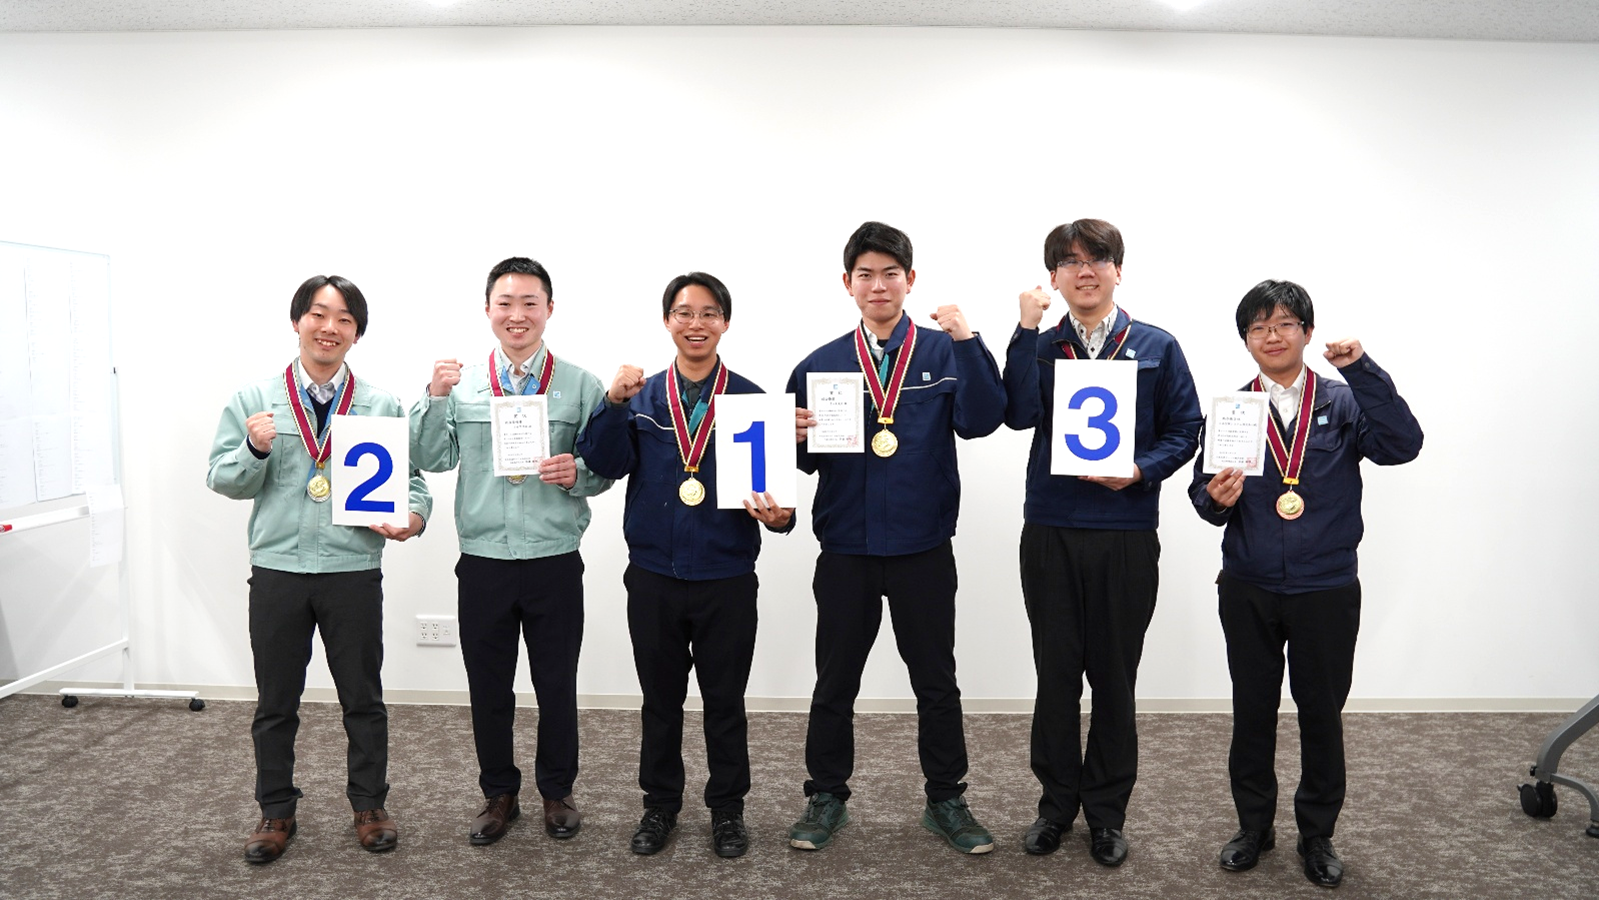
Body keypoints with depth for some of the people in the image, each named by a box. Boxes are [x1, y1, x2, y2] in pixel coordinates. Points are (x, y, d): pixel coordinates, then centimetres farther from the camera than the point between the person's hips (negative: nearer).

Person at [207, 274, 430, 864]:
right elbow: (224, 481, 4)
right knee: (275, 702, 13)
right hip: (276, 568, 1)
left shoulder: (382, 406, 3)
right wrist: (255, 449, -16)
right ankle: (276, 812, 30)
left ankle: (369, 806, 27)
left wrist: (413, 516, -17)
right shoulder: (252, 400, 4)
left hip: (354, 569, 0)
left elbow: (411, 478, 3)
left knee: (363, 698, 10)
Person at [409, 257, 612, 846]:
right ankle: (499, 794, 32)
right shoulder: (462, 384, 3)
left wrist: (577, 475, -18)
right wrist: (435, 398, -12)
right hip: (483, 561, 1)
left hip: (555, 561, -1)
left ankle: (557, 792, 31)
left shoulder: (581, 387, 0)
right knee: (488, 687, 13)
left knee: (557, 686, 11)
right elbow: (431, 461, 0)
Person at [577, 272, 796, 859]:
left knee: (725, 700, 12)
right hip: (653, 576, 2)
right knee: (660, 699, 15)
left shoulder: (751, 399, 0)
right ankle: (660, 804, 33)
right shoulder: (640, 397, 4)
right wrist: (614, 404, -21)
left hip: (727, 578, -1)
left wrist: (778, 516, -22)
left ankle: (727, 809, 29)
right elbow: (605, 466, -9)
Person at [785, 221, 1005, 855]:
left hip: (923, 548, -1)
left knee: (936, 682, 11)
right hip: (845, 548, 1)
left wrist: (968, 342, -21)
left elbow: (980, 422, -14)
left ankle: (946, 801, 27)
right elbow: (807, 459, 4)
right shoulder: (820, 364, 4)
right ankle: (826, 797, 28)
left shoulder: (945, 352, 1)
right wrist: (797, 439, -18)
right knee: (835, 682, 12)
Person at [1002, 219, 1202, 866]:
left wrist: (1141, 470, -15)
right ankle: (1057, 801, 26)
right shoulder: (1039, 346, 6)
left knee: (1114, 673, 9)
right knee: (1055, 672, 9)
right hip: (1050, 532, 1)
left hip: (1127, 533, 0)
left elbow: (1184, 431, 3)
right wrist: (1028, 329, -15)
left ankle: (1107, 810, 25)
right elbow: (1020, 414, -13)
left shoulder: (1156, 347, 5)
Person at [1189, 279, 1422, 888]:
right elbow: (1205, 491, 1)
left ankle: (1317, 835, 29)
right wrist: (1217, 499, -22)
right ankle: (1253, 826, 29)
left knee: (1322, 713, 11)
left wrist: (1362, 370, -22)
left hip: (1326, 591, -1)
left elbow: (1401, 445, -16)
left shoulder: (1343, 402, 0)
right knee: (1252, 711, 12)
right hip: (1248, 591, 1)